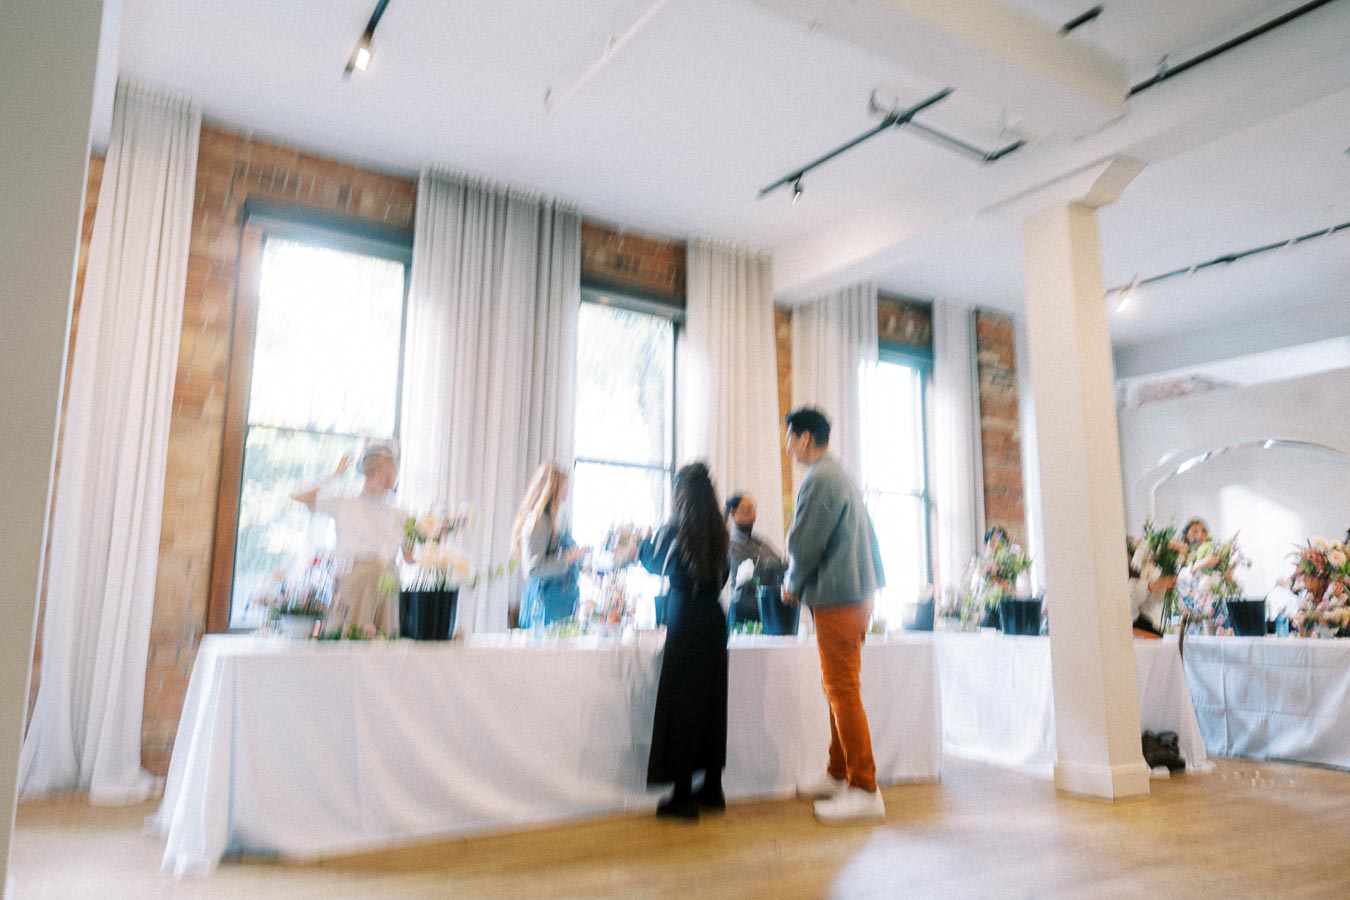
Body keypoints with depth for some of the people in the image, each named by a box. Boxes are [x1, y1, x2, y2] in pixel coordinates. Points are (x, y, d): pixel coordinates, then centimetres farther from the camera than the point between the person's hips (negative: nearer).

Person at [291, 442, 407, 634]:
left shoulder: (398, 515, 16)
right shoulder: (344, 506, 7)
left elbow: (410, 557, 11)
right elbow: (299, 497, -4)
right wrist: (335, 475, 2)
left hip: (386, 584, 3)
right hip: (353, 581, -3)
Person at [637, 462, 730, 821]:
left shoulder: (674, 529, -8)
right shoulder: (718, 532, 6)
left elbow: (653, 563, 10)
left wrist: (644, 541, 29)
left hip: (685, 620, -5)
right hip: (714, 618, 5)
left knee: (681, 705, 0)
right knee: (711, 702, 13)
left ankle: (683, 796, 3)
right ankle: (712, 788, 22)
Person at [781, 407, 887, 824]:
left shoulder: (820, 479, -14)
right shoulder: (840, 476, 18)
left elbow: (805, 543, -17)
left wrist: (792, 584, 1)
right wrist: (802, 584, 18)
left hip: (837, 600, -10)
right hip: (855, 593, 10)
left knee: (843, 692, -5)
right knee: (839, 690, 15)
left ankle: (864, 790, 0)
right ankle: (838, 776, 25)